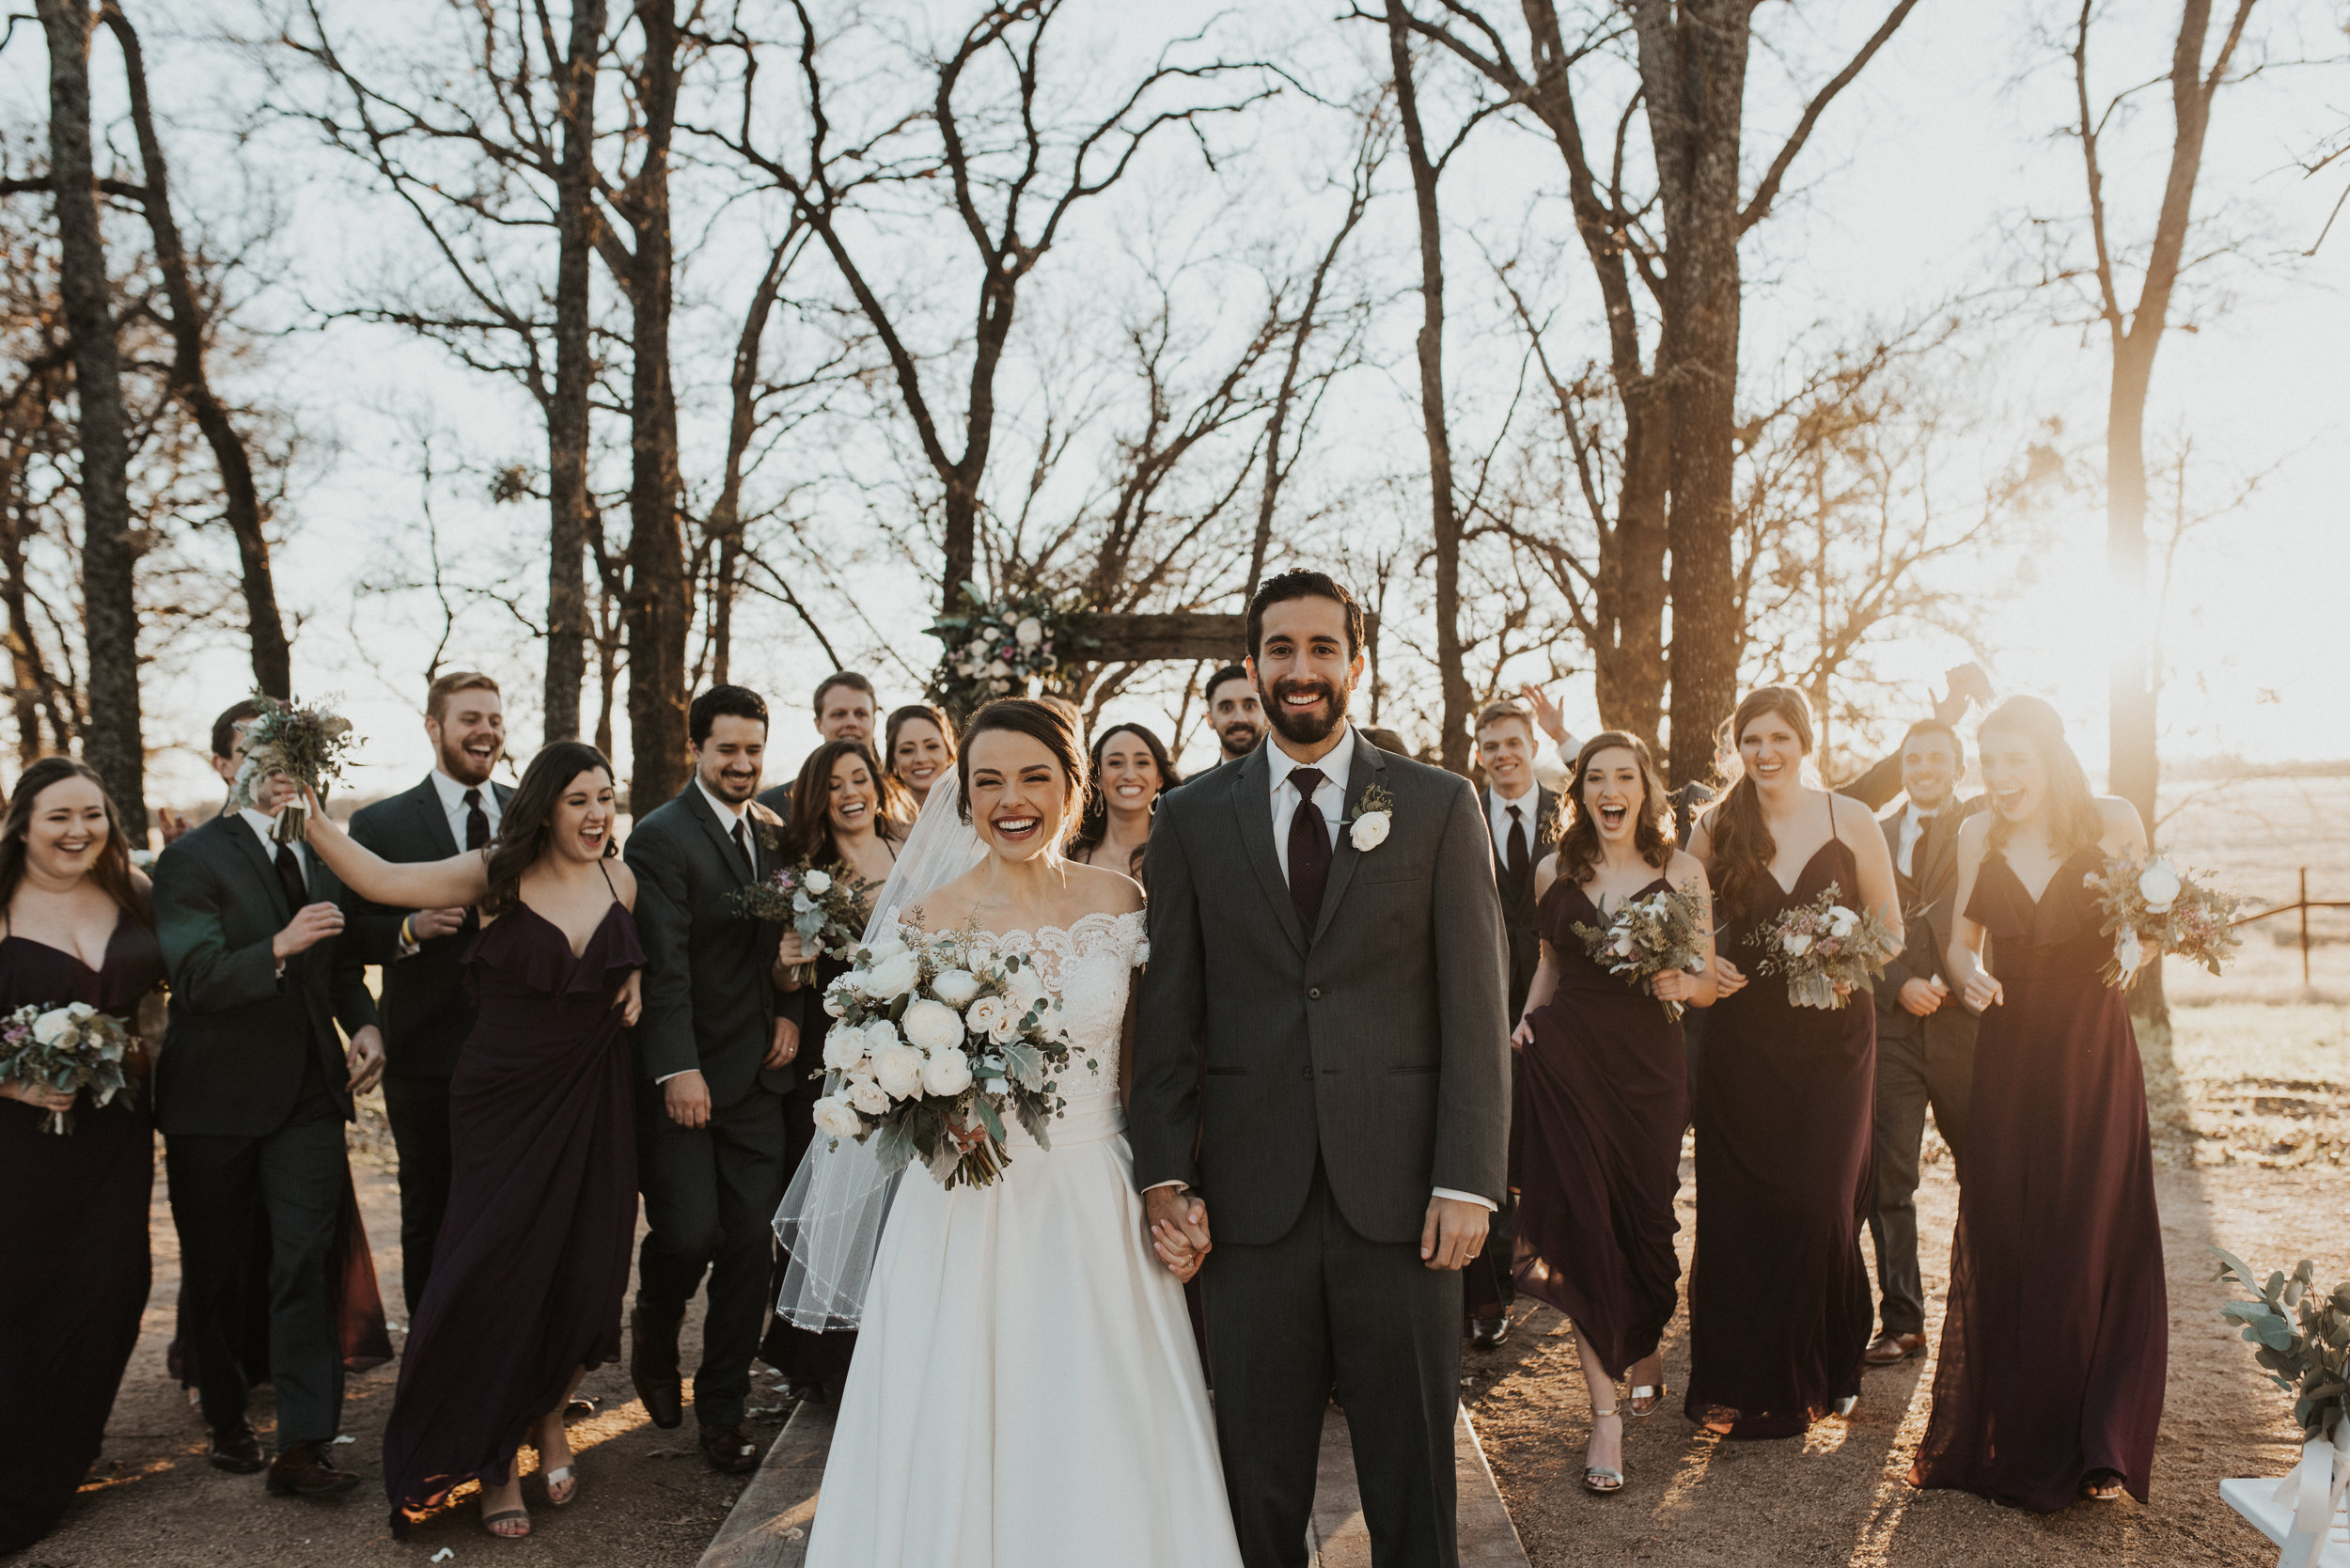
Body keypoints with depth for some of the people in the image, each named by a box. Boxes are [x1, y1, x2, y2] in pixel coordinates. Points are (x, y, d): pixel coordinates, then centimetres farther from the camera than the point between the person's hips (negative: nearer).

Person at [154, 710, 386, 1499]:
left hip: (308, 1088, 3)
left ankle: (302, 1445, -3)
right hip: (216, 1096, -3)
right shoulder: (192, 859, -7)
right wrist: (279, 948, -34)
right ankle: (227, 1419, 31)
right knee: (217, 1270, 12)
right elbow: (197, 979, -18)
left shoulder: (323, 855, 10)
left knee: (308, 1259, -6)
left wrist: (364, 1023, 2)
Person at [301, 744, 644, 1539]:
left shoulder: (619, 879, 2)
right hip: (503, 1096, -3)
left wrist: (633, 983, 2)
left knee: (585, 1268, 7)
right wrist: (310, 817, -24)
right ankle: (496, 1458, 22)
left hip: (592, 1099, 3)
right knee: (498, 1271, 2)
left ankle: (550, 1417, 35)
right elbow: (381, 879, -16)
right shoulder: (496, 874, -9)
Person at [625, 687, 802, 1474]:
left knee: (750, 1246, 6)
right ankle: (654, 1325, 28)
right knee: (690, 1232, -7)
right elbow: (663, 964, -16)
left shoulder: (773, 835, 11)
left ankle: (723, 1412, 21)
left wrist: (790, 1011, 1)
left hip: (756, 1075, 6)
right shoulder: (662, 835, -9)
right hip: (683, 1076, -5)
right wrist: (678, 1070, -21)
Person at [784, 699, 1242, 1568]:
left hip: (1099, 1211, 1)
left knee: (1105, 1457, 9)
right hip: (967, 1214, -1)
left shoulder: (1121, 902, 0)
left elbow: (1146, 1064, 5)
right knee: (959, 1457, 7)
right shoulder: (926, 919, -5)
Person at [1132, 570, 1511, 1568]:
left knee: (1412, 1470, 12)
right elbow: (1170, 1012, 5)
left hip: (1399, 1190, 0)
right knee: (1258, 1475, 13)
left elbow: (1476, 1007, -1)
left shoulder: (1441, 807, 3)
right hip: (1251, 1195, 1)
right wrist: (1165, 1176, -2)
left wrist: (1467, 1182, -7)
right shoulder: (1191, 820, 6)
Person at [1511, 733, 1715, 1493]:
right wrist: (1528, 1016, 3)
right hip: (1566, 1057, 1)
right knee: (1582, 1223, -3)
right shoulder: (1553, 870, 7)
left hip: (1648, 1066, 0)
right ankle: (1605, 1411, 5)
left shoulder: (1681, 870, 2)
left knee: (1644, 1222, 5)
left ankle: (1645, 1347, 39)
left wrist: (1682, 983, -17)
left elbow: (1707, 986, 5)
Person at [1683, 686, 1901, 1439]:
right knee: (1736, 1207, 1)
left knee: (1820, 1203, -2)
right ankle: (1737, 1381, 14)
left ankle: (1816, 1373, 19)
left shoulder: (1851, 820, -1)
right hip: (1742, 1034, 1)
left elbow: (1890, 929, 6)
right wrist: (1703, 966, -8)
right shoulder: (1716, 827, 1)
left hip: (1833, 1037, 0)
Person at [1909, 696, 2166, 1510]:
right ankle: (1997, 1435, 20)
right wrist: (1968, 973, -11)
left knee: (2090, 1244, -1)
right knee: (1998, 1243, 5)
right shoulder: (1979, 834, 3)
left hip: (2094, 1053, -2)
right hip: (2008, 1053, 2)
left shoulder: (2113, 821, -4)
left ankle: (2090, 1448, 15)